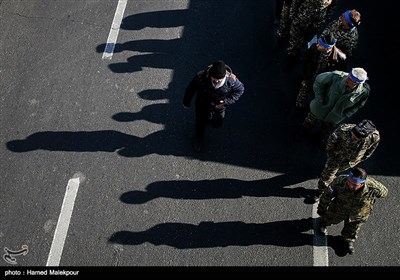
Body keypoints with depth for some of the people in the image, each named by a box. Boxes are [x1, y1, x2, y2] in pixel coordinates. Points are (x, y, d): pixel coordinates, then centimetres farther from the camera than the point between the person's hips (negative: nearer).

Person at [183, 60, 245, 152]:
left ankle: (210, 120, 63)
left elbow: (240, 89, -13)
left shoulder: (231, 80, -35)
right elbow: (191, 89, -17)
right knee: (200, 123, 23)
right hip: (202, 106, -1)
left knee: (217, 124, 27)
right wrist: (186, 102, -1)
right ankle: (199, 139, 56)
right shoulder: (201, 77, -37)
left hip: (219, 107, 1)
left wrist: (226, 102, -21)